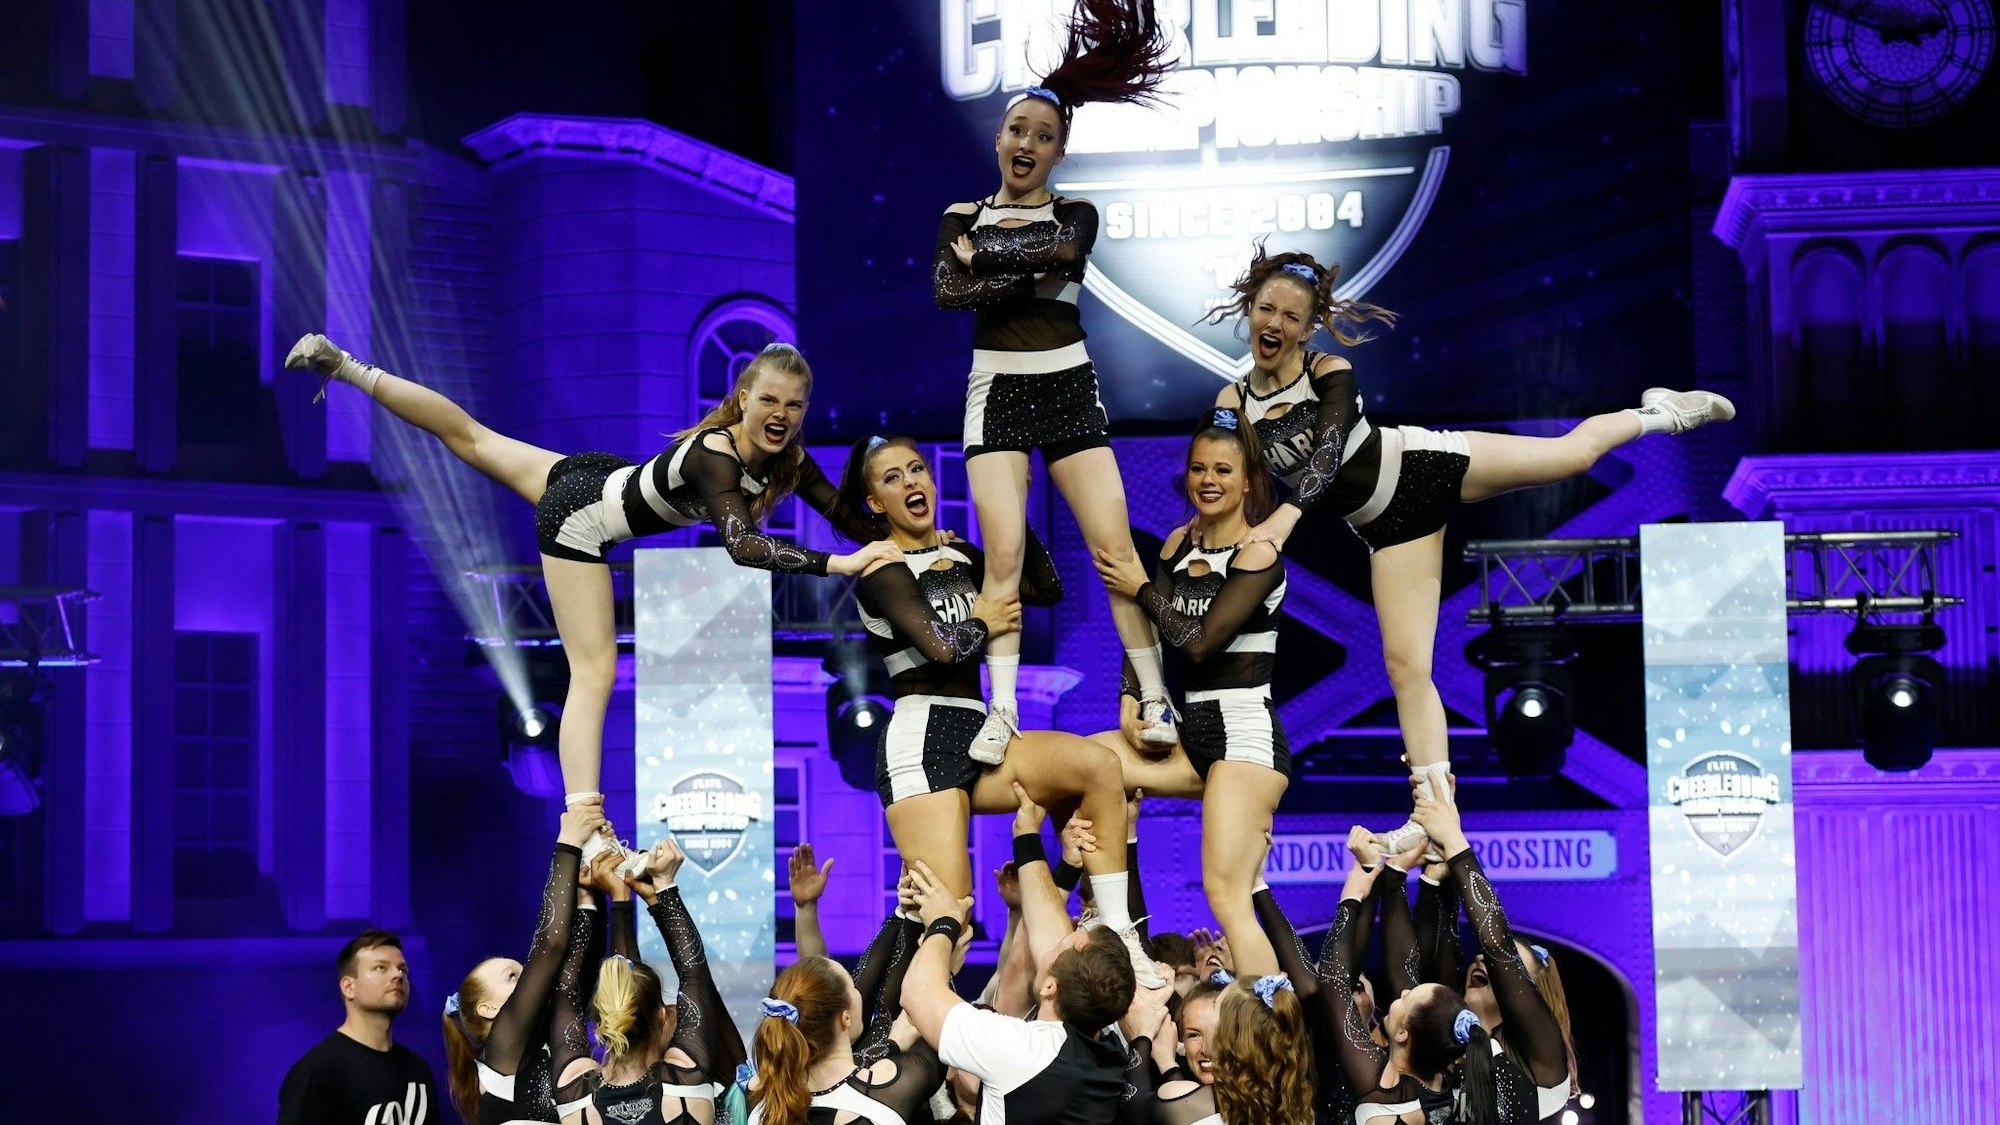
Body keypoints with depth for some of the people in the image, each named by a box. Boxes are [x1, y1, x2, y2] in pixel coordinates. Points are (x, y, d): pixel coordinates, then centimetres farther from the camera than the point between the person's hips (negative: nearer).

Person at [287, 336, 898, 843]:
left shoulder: (786, 459, -16)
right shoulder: (713, 456, -39)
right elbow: (743, 545, -53)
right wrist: (841, 563, -59)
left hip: (602, 479, 8)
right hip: (583, 516, -8)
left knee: (472, 438, 25)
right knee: (594, 675, -11)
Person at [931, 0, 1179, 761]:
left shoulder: (1075, 213, 6)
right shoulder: (964, 217, 6)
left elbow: (1063, 249, -18)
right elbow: (945, 291, -12)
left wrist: (985, 253, -10)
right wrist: (1031, 276, -17)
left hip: (1069, 391, 1)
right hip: (996, 393, 0)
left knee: (1115, 543, -6)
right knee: (1004, 550, -13)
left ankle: (1155, 699, 0)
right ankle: (1003, 711, -11)